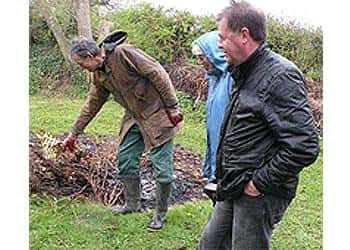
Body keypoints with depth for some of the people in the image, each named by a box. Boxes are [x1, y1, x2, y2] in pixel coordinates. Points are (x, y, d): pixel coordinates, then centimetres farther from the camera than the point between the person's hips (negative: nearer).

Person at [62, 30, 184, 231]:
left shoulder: (124, 53, -20)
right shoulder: (99, 75, 7)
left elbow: (158, 74, -21)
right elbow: (91, 105, 18)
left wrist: (172, 106, -19)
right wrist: (74, 133, 22)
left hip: (158, 114, -8)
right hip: (135, 118, 8)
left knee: (162, 167, -2)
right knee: (125, 159, 11)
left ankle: (161, 213, 14)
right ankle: (133, 204, 28)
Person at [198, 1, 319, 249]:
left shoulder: (281, 76, -20)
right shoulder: (246, 74, 12)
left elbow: (303, 148, -27)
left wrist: (259, 183, -19)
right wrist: (226, 177, 15)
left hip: (259, 194, -9)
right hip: (234, 190, 9)